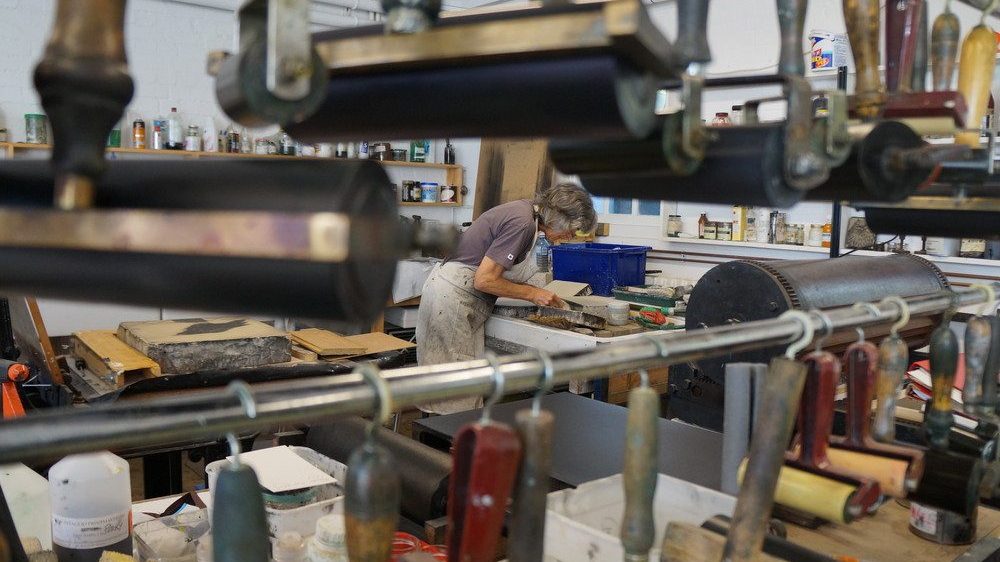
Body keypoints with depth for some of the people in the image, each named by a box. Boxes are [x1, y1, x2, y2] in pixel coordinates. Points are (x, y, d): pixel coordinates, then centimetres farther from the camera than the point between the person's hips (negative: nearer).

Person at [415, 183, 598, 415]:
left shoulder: (525, 209, 9)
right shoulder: (522, 222, -20)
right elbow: (484, 280, -22)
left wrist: (535, 292, 5)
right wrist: (532, 294, -12)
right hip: (452, 297, -10)